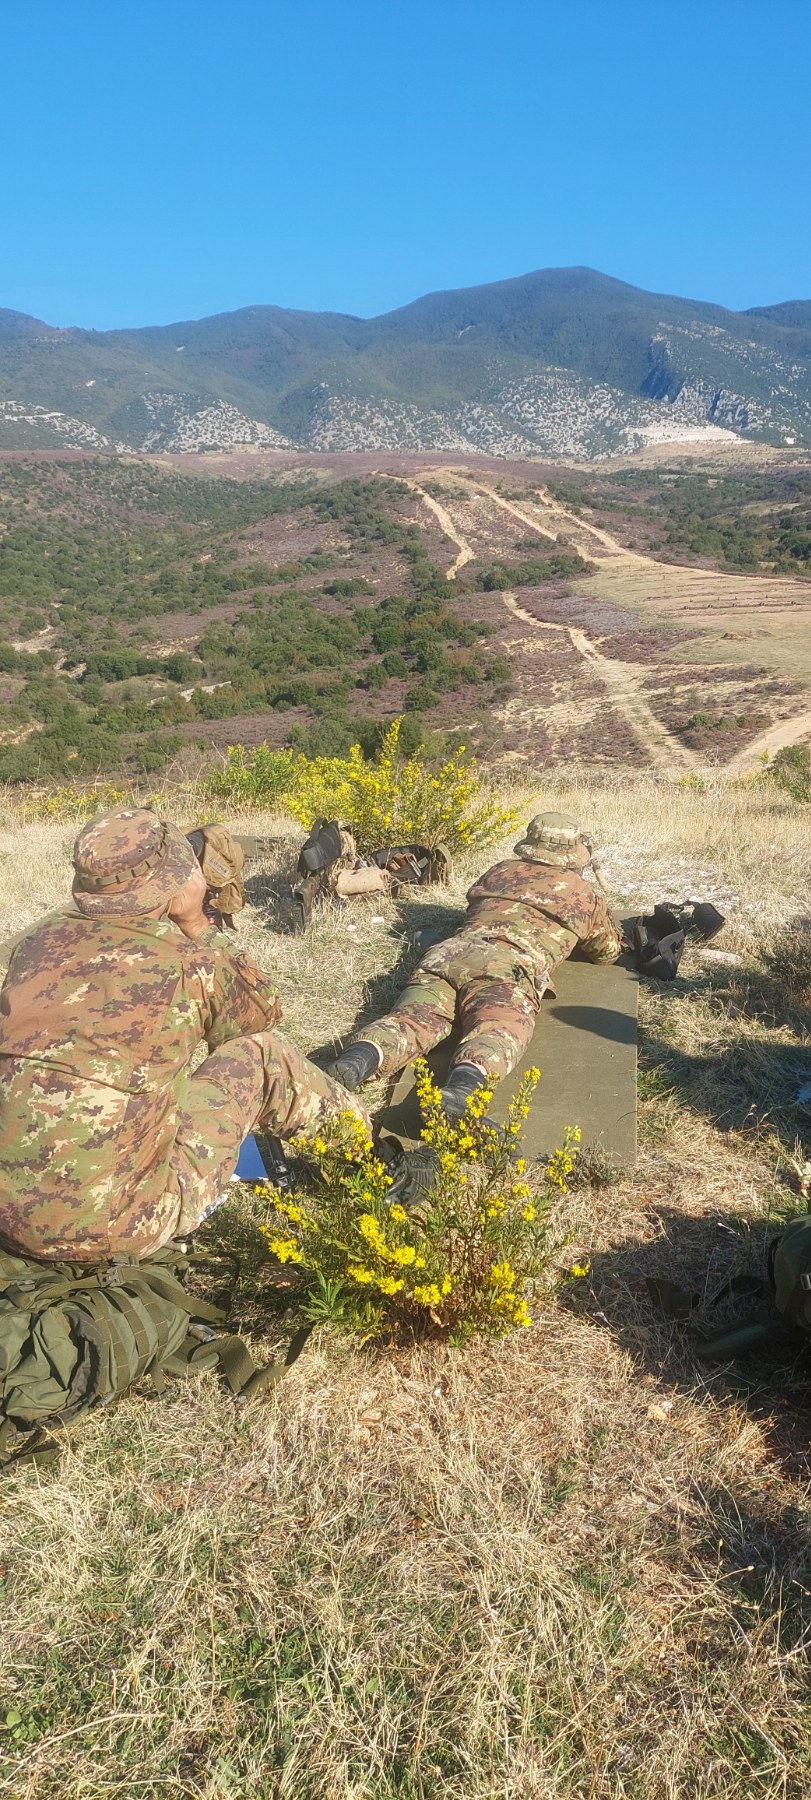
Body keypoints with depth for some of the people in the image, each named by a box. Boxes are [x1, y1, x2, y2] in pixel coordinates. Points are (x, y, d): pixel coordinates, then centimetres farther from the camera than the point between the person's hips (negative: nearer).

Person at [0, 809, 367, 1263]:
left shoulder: (41, 942, 2)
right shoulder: (185, 964, -12)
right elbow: (260, 1012, 10)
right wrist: (197, 924, 9)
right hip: (113, 1223, -5)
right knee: (262, 1054, 7)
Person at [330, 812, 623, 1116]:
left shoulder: (499, 870, 34)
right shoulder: (584, 894, 27)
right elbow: (608, 951, 43)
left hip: (449, 953, 4)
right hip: (510, 965, -4)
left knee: (413, 1019, -16)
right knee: (498, 1031, -28)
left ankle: (358, 1059, -47)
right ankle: (462, 1090, -60)